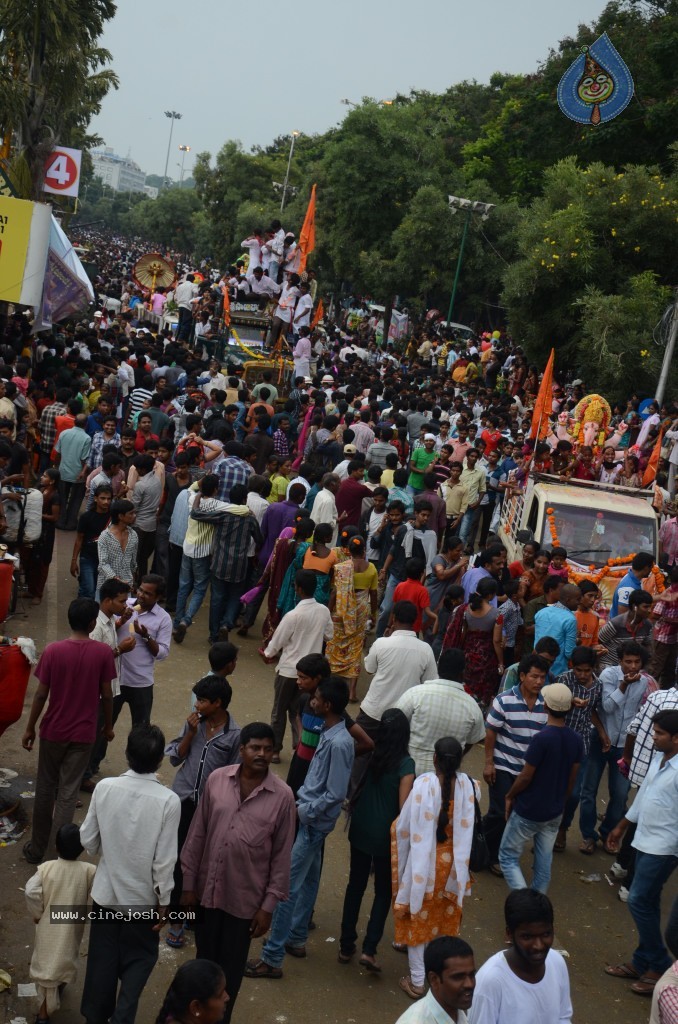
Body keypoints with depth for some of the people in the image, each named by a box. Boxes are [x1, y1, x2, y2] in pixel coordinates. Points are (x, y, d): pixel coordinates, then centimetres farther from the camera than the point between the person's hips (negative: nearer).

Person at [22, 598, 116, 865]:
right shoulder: (103, 652, -11)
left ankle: (37, 849, 26)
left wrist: (29, 728, 5)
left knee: (45, 789, 16)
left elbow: (41, 695, -8)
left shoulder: (53, 650, -12)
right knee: (68, 793, 5)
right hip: (83, 734, 0)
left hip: (53, 731, 0)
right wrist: (108, 725, 12)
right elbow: (106, 695, -4)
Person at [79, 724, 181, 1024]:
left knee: (102, 958, 20)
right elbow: (165, 859, -18)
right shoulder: (168, 800, -23)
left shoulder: (104, 787, -15)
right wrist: (163, 901, -4)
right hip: (142, 897, -2)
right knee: (138, 959, 18)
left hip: (106, 891, 2)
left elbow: (87, 839, -4)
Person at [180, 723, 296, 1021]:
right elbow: (197, 834, 1)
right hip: (207, 890, 2)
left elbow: (282, 855, -7)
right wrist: (188, 884, 2)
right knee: (204, 960, 18)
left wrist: (268, 906, -7)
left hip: (245, 899, -2)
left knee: (230, 969, 13)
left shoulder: (283, 796, -12)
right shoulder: (217, 779, -6)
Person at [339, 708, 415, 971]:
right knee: (384, 892, 11)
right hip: (386, 836, -4)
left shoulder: (368, 755, -4)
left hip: (360, 831, 4)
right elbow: (403, 806, -18)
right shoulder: (405, 764, -17)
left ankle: (346, 946, 23)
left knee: (355, 885, 17)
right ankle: (369, 949, 1)